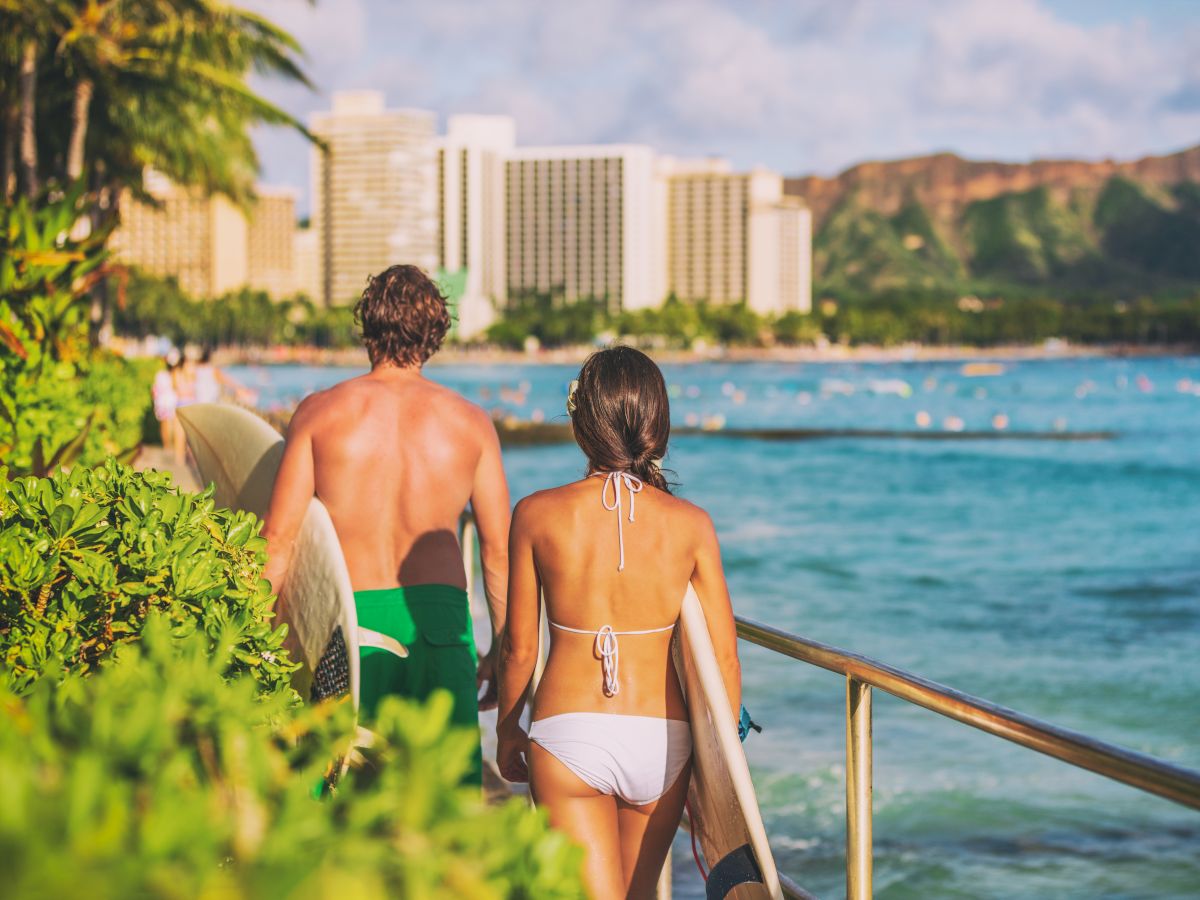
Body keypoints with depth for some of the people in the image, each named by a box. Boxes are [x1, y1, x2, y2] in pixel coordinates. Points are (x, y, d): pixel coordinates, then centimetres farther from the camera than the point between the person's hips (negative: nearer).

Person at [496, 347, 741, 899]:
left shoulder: (538, 515, -6)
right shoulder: (690, 525, -4)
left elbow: (520, 648, 1)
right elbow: (723, 658, -1)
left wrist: (506, 729, 19)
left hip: (567, 735, -2)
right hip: (662, 741, 2)